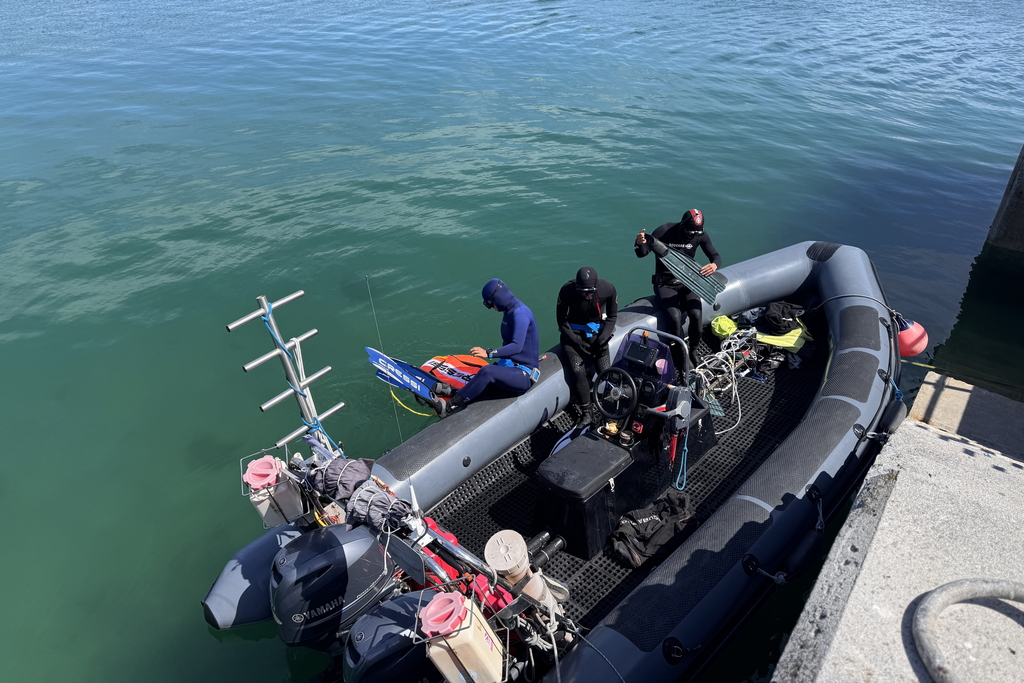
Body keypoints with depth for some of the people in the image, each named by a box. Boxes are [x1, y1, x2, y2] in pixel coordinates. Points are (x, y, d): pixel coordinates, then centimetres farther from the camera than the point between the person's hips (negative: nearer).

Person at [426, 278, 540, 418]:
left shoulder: (520, 314, -18)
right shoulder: (509, 311, 12)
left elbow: (517, 346, -30)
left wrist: (489, 353, -38)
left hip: (524, 375, -10)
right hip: (512, 366, 10)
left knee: (487, 371, -28)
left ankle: (448, 407, -28)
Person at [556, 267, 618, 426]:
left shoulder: (608, 289, -18)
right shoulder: (567, 290, -23)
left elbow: (611, 317, -2)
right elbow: (561, 320, -11)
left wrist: (601, 339, -15)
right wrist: (577, 341, -19)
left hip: (597, 331, 1)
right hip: (573, 333, -1)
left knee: (605, 370, -15)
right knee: (578, 370, -21)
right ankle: (587, 412, -8)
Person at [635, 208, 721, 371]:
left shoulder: (700, 235, -5)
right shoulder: (664, 231, -15)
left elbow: (716, 256, 1)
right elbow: (642, 254, -12)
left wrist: (714, 265, -25)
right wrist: (639, 244, -37)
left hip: (687, 281, 3)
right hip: (665, 283, -3)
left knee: (696, 314, -24)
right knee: (675, 317, -27)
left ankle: (692, 351, 4)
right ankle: (681, 360, -7)